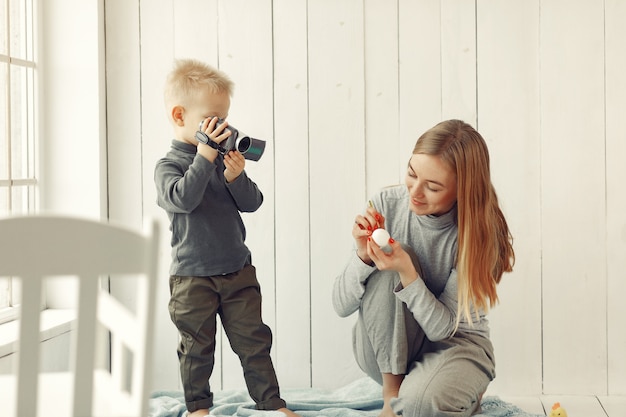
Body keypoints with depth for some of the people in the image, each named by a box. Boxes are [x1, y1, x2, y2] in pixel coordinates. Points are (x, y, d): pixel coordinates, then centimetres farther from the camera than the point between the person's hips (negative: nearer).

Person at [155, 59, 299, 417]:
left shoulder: (224, 159, 4)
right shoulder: (169, 165, -8)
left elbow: (252, 203, 2)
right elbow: (183, 198, -28)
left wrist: (236, 177, -16)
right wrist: (204, 156, -28)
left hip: (238, 269, 4)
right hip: (192, 276, -4)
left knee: (254, 339, 8)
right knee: (197, 345, 8)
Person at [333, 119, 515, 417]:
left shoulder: (480, 233, -19)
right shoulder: (387, 204, -15)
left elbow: (443, 327, -19)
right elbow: (341, 306, -11)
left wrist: (406, 272, -34)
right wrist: (363, 255, -31)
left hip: (454, 344, -2)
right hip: (385, 349, 2)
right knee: (385, 264, -28)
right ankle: (392, 390, -12)